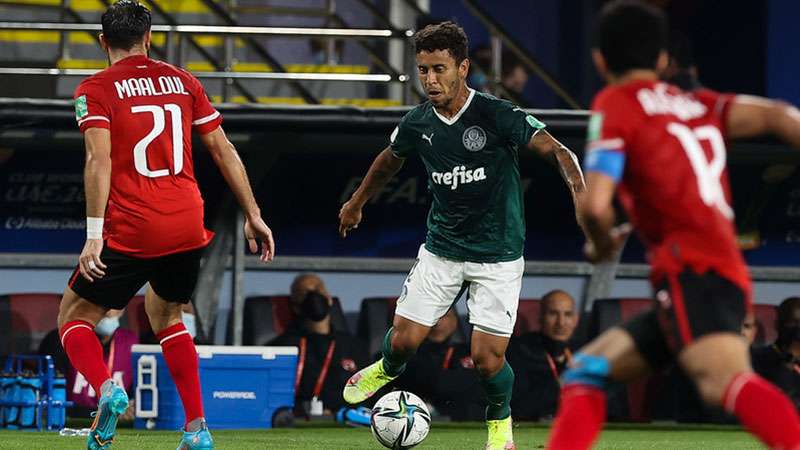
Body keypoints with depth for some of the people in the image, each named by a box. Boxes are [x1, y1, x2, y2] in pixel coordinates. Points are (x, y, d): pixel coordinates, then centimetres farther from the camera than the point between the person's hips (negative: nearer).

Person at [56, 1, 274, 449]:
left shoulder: (96, 89, 0)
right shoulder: (182, 81, 13)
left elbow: (99, 160, -13)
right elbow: (224, 150, 12)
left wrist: (94, 235, -17)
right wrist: (253, 216, 17)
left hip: (130, 232, -4)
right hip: (188, 227, 4)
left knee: (74, 318, 11)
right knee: (165, 314, 28)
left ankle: (106, 389, -20)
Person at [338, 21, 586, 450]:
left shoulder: (497, 115, -19)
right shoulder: (417, 123, -3)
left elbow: (556, 150, -25)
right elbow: (389, 160, 18)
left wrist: (579, 190, -44)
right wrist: (356, 202, 33)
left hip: (498, 255, -4)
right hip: (441, 250, 4)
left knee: (487, 358, -8)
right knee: (403, 339, 0)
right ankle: (387, 369, 39)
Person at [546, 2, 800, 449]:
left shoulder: (615, 105, 5)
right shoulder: (699, 106, 23)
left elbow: (595, 206, -7)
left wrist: (603, 244, 13)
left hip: (691, 268, -8)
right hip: (730, 274, 8)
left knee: (725, 380, -33)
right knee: (588, 369, 20)